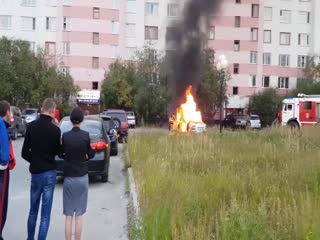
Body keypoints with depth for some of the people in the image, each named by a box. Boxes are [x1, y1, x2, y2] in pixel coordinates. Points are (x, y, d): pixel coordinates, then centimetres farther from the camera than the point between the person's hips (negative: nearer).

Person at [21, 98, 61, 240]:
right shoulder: (55, 129, -13)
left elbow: (24, 152, -2)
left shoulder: (31, 126, -5)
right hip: (49, 173, -3)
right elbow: (57, 151, 2)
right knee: (45, 213, 3)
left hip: (35, 172, 3)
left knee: (33, 210, 19)